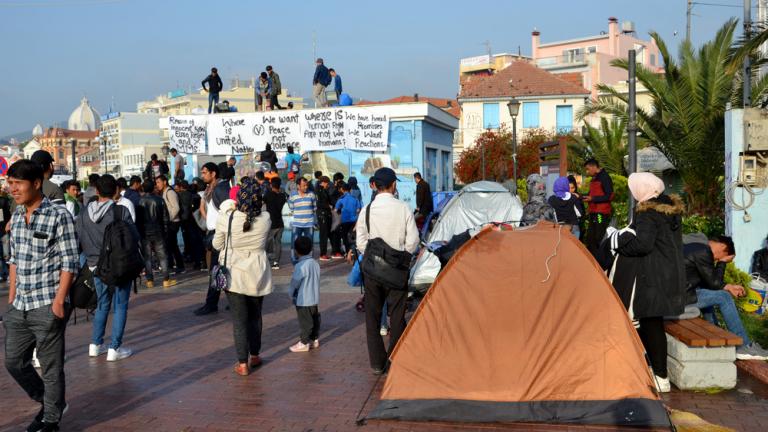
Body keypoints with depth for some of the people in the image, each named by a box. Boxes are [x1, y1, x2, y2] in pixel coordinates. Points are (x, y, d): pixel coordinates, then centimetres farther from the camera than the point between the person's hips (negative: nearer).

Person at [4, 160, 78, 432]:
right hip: (19, 307, 7)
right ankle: (47, 402, 35)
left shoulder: (58, 215, -10)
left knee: (51, 367, 3)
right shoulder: (16, 216, 11)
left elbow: (69, 262, -11)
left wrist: (59, 300, -17)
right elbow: (14, 259, 18)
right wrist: (11, 296, 15)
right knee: (14, 362, 14)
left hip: (47, 307, -7)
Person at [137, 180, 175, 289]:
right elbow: (165, 218, -1)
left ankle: (149, 280, 5)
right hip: (158, 232, 0)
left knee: (147, 257, 6)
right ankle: (166, 280, 1)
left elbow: (137, 219, -1)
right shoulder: (159, 200, -3)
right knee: (162, 256, 4)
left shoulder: (139, 201, -4)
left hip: (144, 233, 0)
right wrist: (165, 230, 10)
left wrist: (139, 232, 8)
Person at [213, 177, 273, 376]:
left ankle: (243, 363, 5)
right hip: (258, 275, 2)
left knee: (239, 319, 4)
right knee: (255, 316, 18)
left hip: (234, 275, -2)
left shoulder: (226, 218, -15)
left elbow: (217, 244, -1)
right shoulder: (265, 219, -10)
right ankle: (254, 355, 32)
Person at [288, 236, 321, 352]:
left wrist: (291, 295, 4)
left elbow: (294, 283, -15)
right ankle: (315, 339, 28)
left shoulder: (300, 266, -22)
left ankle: (304, 343, 12)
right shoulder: (315, 263, 1)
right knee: (314, 319, 17)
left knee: (305, 321, 2)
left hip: (303, 301, -8)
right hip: (314, 299, 8)